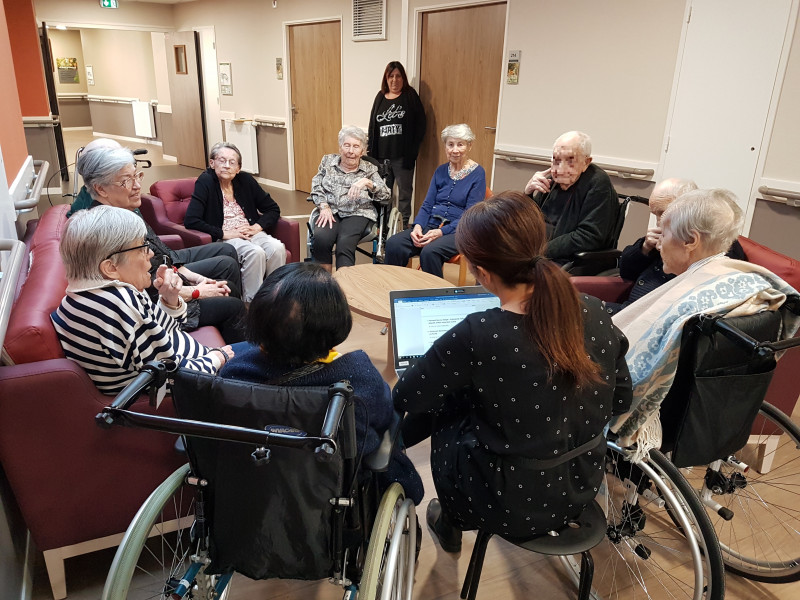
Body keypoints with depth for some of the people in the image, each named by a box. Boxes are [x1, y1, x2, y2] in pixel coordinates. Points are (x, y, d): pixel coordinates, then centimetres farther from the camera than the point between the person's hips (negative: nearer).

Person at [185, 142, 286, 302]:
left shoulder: (245, 180, 8)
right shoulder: (205, 182, -6)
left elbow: (273, 209, 12)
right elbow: (190, 221, -16)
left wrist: (257, 227, -6)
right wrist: (225, 233, -17)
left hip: (251, 233, 5)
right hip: (223, 239, -5)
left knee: (277, 248, -26)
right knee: (255, 252, -33)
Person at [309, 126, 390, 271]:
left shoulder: (369, 169, 15)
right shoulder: (328, 161, 20)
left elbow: (385, 194, 4)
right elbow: (316, 187, 13)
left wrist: (367, 182, -13)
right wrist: (324, 206, -5)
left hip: (358, 213, -1)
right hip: (330, 211, 2)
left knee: (345, 243, -33)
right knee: (321, 239, -31)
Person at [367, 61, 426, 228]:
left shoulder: (410, 96, -1)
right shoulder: (380, 97, 11)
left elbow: (420, 124, -5)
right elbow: (372, 125, 13)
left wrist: (413, 150, -12)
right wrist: (370, 150, 6)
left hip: (403, 156, -4)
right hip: (381, 155, 4)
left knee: (404, 192, 3)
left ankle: (404, 224, 13)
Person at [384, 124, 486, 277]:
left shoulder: (477, 174, -2)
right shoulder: (441, 171, 15)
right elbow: (427, 204, 13)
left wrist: (441, 232, -21)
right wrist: (418, 226, -8)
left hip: (458, 231, -5)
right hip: (432, 225, 5)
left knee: (429, 251, -36)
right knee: (393, 243, -21)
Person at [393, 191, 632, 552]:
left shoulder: (477, 336, -29)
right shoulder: (594, 315, -13)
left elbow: (405, 400, -14)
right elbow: (620, 401, 1)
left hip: (508, 506, -5)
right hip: (582, 488, 5)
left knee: (447, 405, 20)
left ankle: (451, 521, 43)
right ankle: (454, 517, 44)